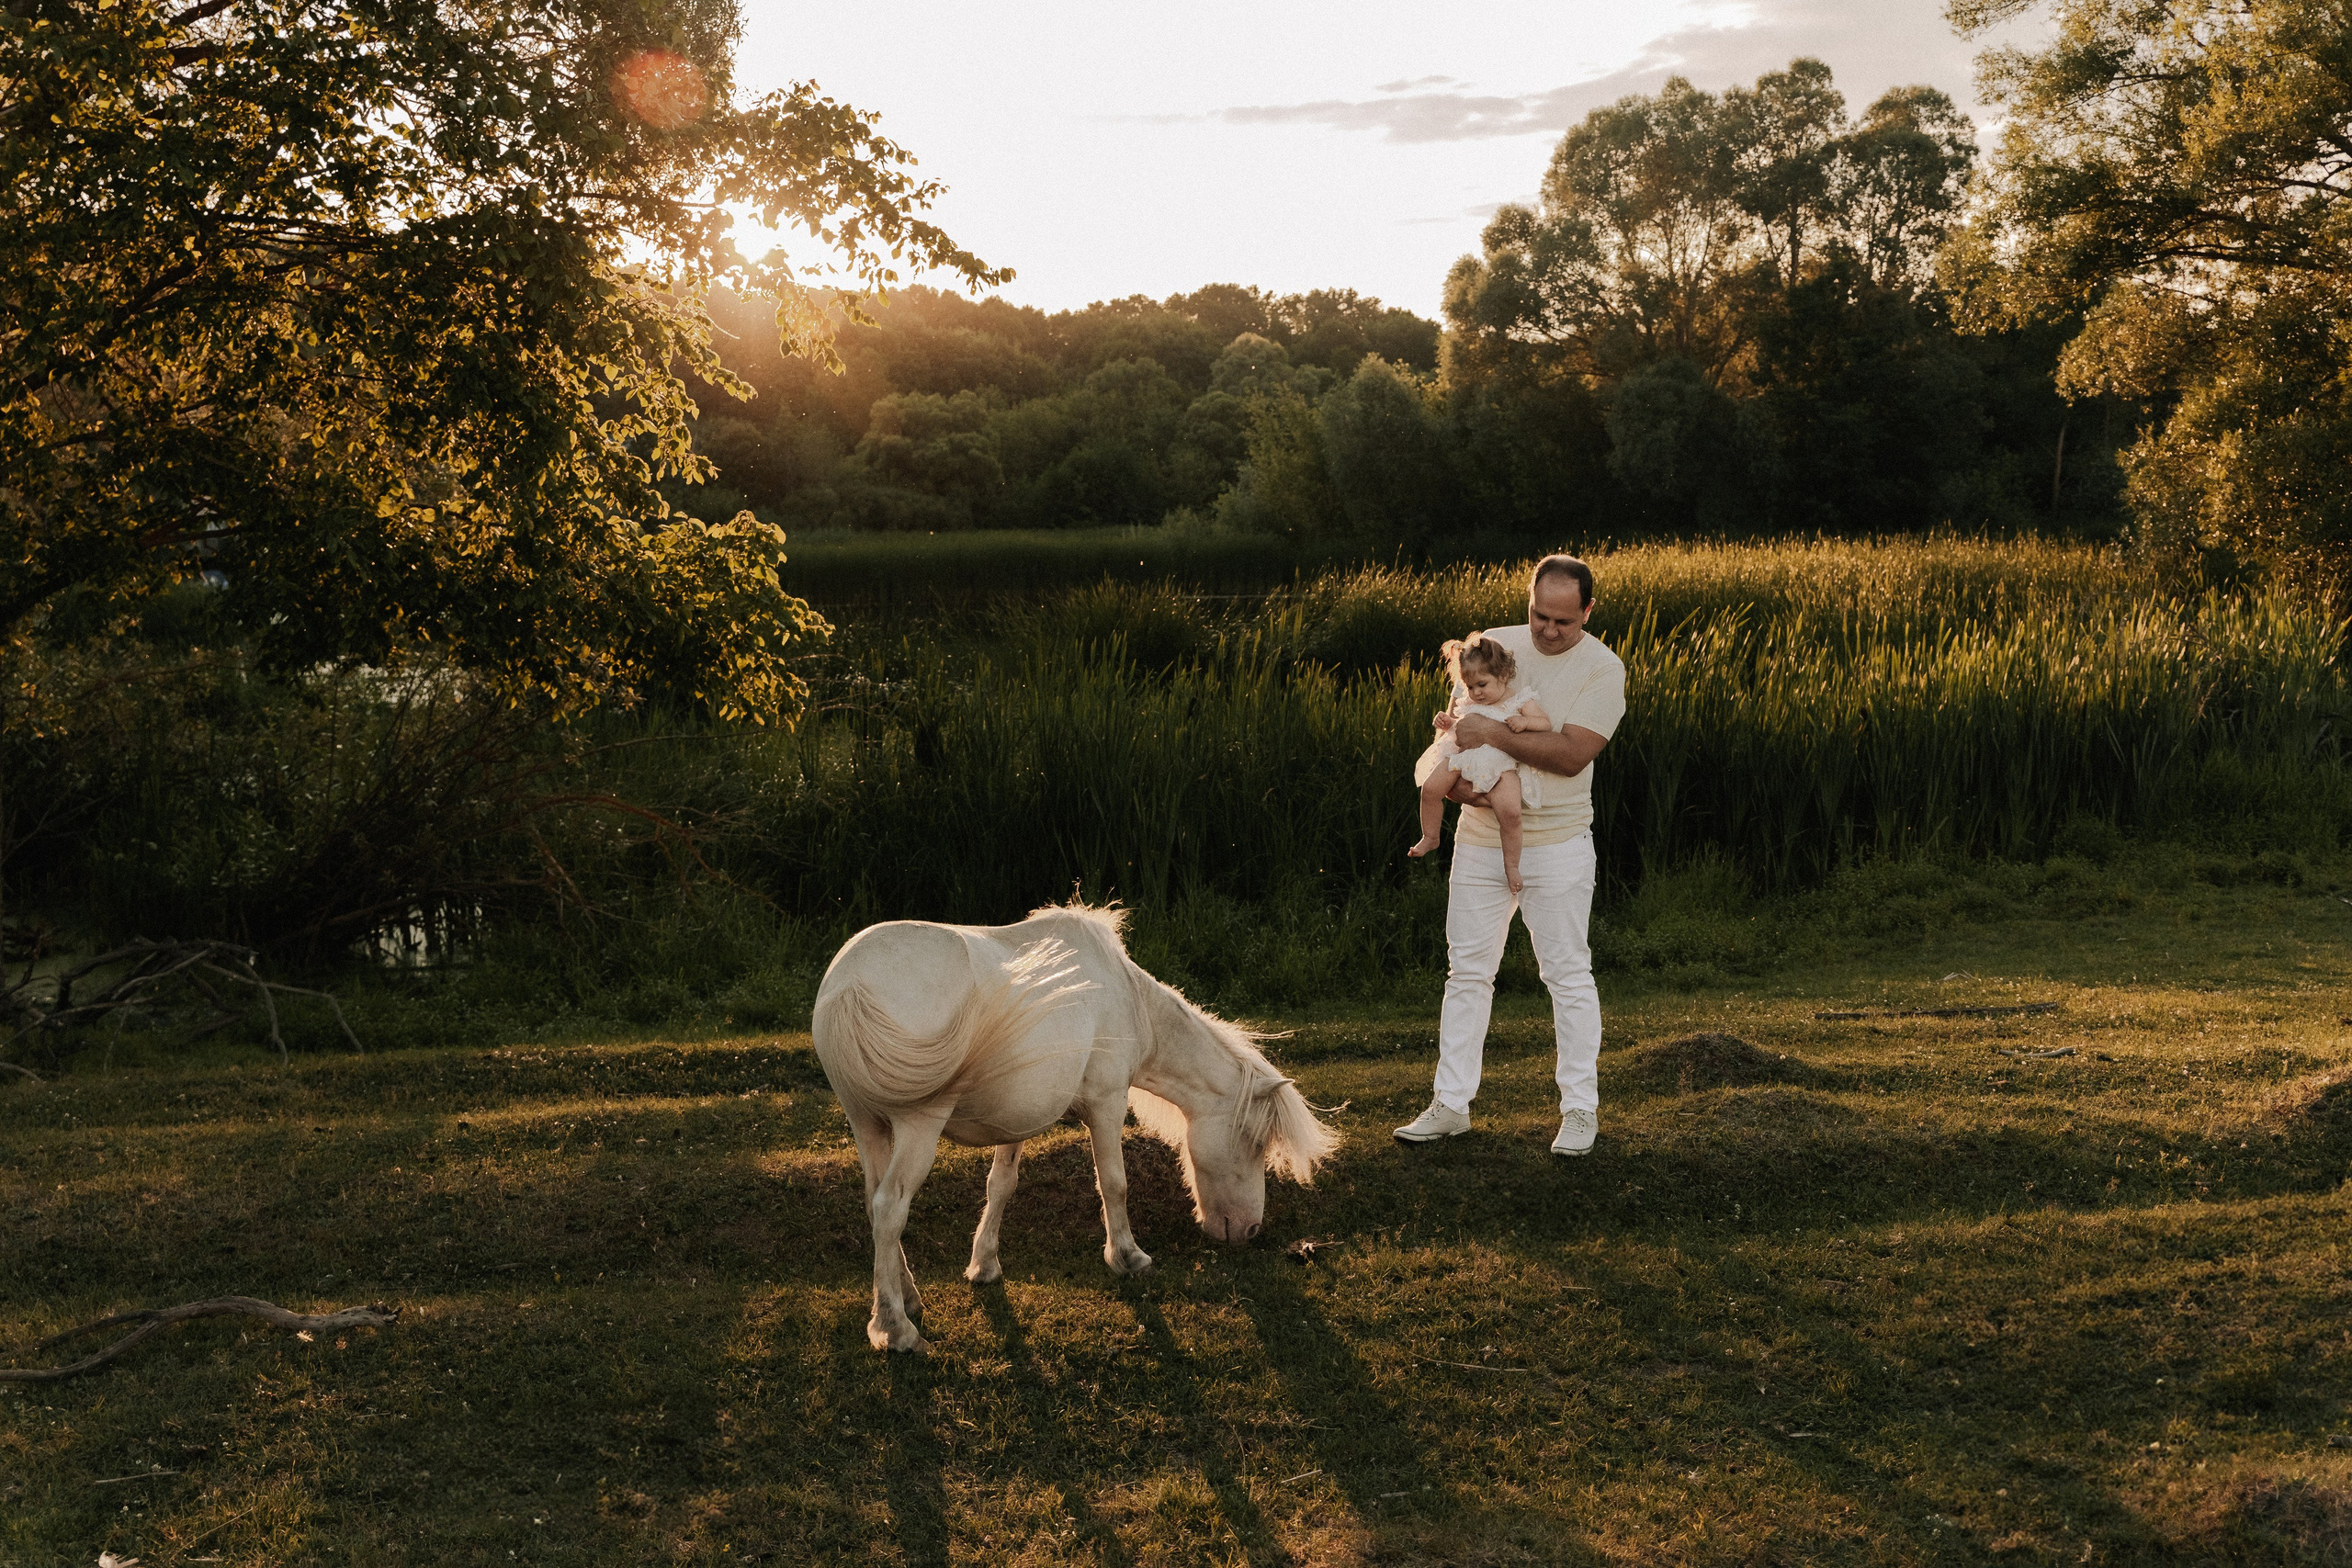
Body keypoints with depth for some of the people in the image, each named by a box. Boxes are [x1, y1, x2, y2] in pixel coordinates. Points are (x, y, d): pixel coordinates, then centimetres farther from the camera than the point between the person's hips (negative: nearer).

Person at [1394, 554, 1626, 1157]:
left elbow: (1571, 755, -19)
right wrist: (1454, 776, -11)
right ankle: (1451, 1103, 16)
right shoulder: (1492, 645, 5)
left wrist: (1494, 735, -21)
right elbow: (1455, 721, 8)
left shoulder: (1603, 670, -9)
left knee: (1569, 977, 2)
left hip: (1556, 843, -4)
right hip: (1480, 836, 4)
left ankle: (1580, 1109, 12)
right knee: (1467, 971, 9)